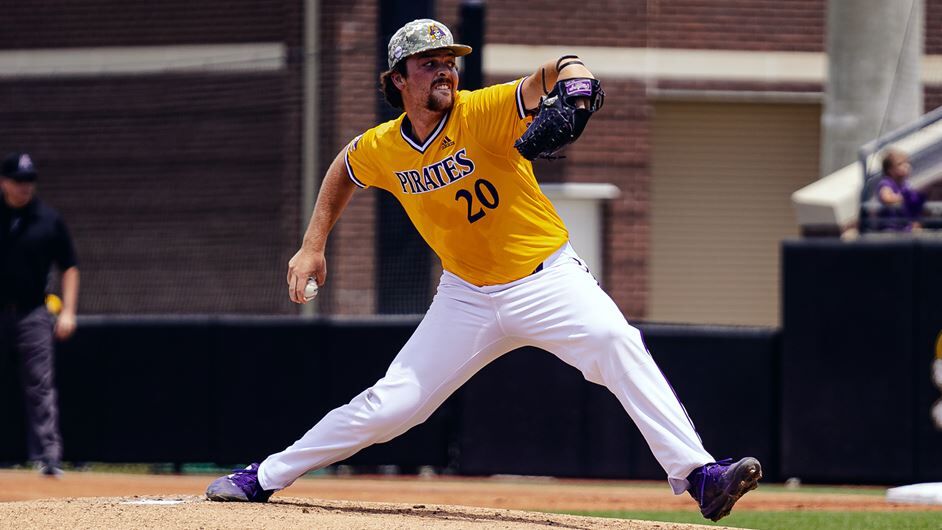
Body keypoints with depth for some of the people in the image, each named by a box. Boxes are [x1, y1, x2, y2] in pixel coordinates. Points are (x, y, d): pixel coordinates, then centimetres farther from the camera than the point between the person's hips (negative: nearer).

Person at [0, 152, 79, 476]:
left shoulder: (49, 220, 5)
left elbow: (69, 267, 9)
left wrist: (67, 312, -1)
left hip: (32, 313, 0)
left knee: (40, 387, -8)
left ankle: (47, 457, -11)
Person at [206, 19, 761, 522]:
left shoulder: (484, 113, -18)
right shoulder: (380, 149, -3)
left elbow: (561, 71, -31)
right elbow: (345, 168, 21)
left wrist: (574, 88, -54)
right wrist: (313, 245, 15)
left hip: (547, 278, -3)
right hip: (467, 298, 3)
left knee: (615, 342, -31)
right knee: (390, 404, 0)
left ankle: (696, 473, -37)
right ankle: (264, 478, 16)